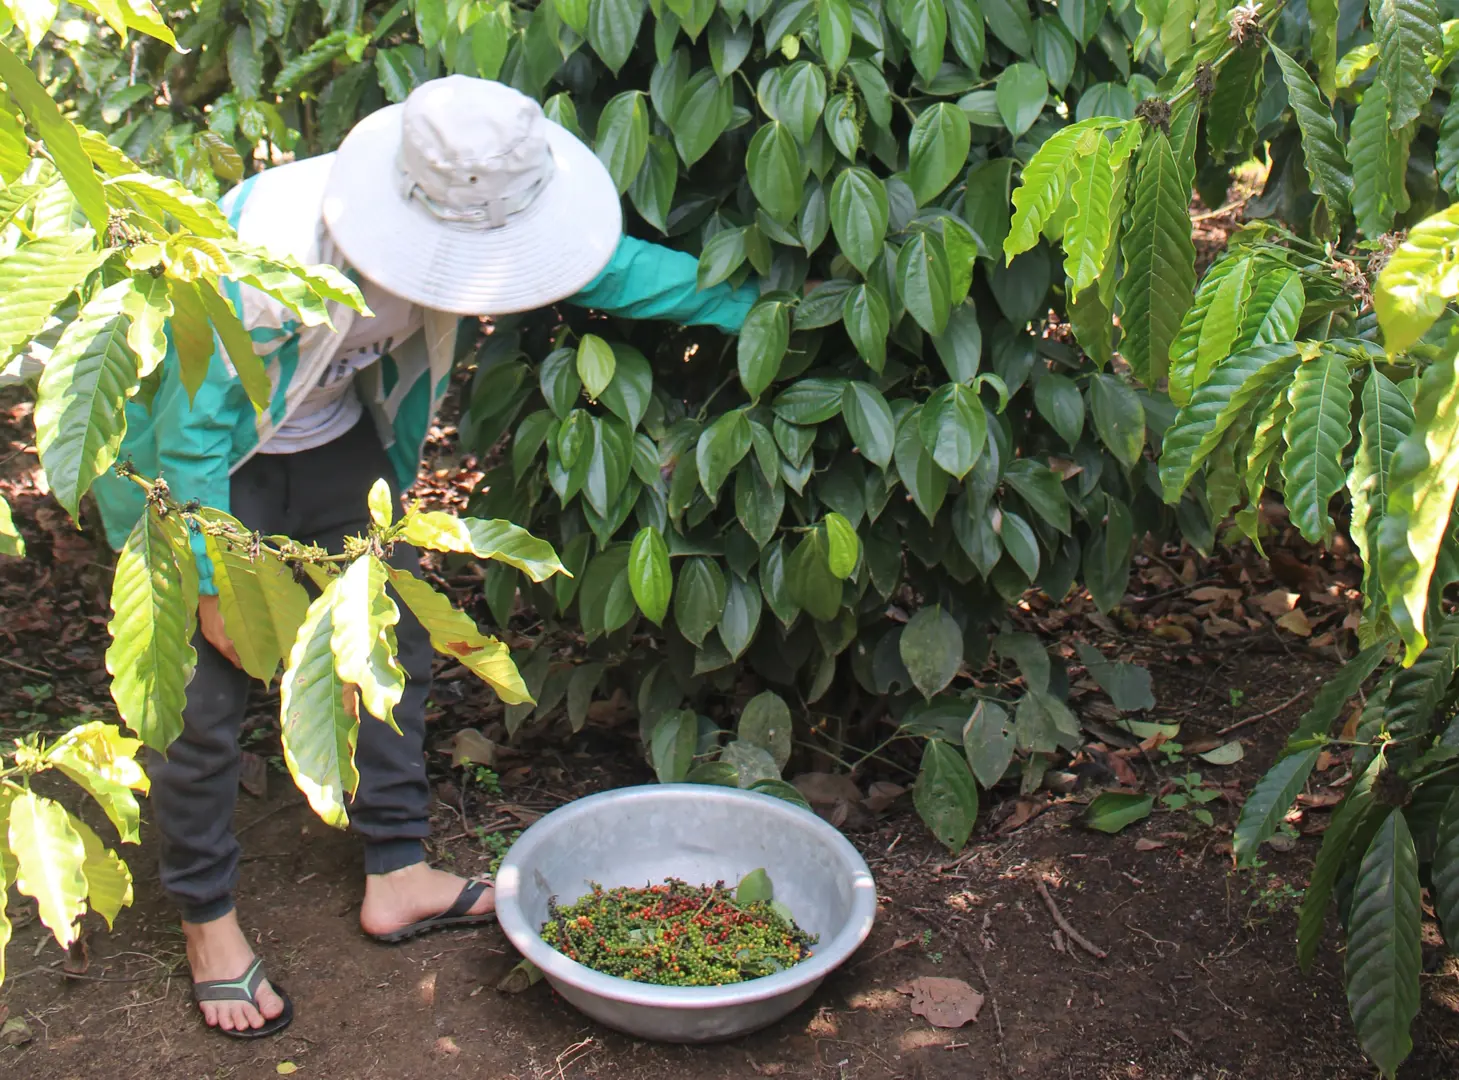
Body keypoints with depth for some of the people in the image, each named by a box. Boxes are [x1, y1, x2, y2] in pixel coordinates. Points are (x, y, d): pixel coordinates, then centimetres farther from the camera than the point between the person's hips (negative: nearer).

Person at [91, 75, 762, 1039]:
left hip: (332, 443, 6)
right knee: (204, 692, -2)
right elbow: (192, 427, -27)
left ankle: (397, 875, 24)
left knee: (391, 639, 8)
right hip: (205, 462, -6)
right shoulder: (268, 251, -39)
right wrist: (218, 586, -19)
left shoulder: (457, 223, -20)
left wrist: (749, 301, 0)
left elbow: (604, 265, -4)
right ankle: (207, 919, 19)